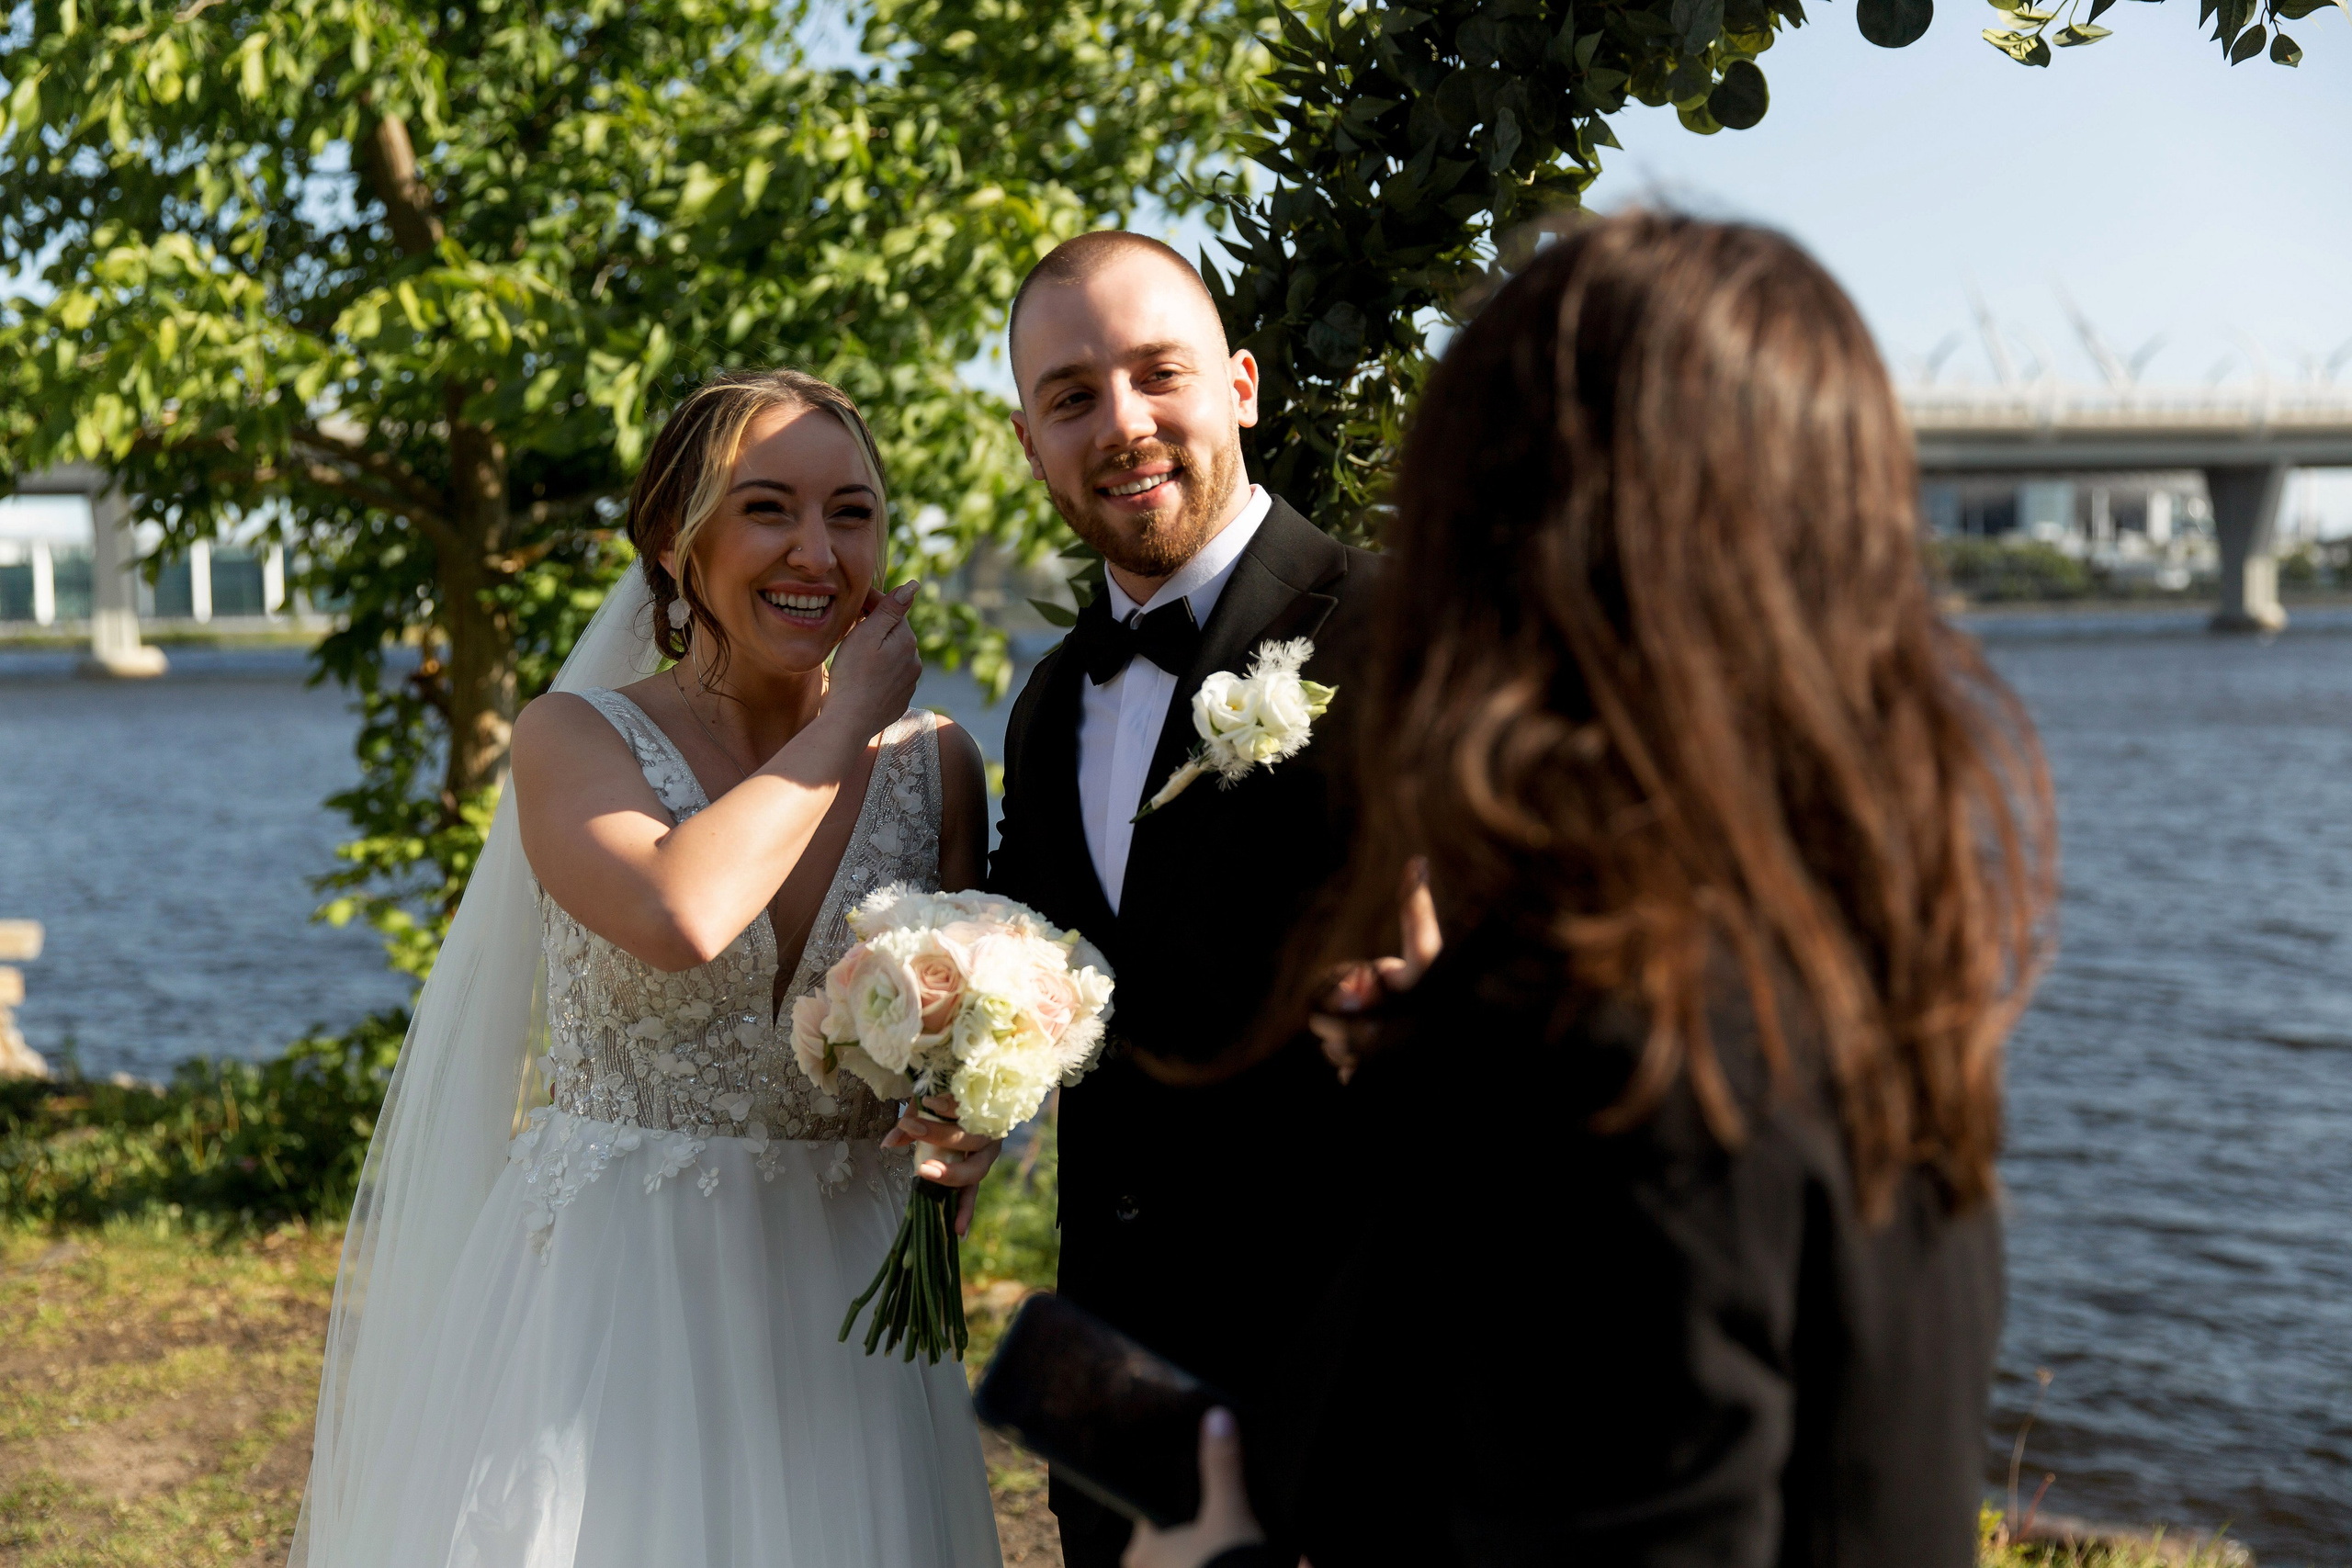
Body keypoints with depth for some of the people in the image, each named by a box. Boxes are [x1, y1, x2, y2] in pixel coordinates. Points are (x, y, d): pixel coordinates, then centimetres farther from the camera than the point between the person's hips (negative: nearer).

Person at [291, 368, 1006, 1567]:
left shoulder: (932, 761, 2)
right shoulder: (574, 738, -8)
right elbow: (679, 913, -28)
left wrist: (975, 1113, -12)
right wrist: (847, 718, -16)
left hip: (830, 1304, 3)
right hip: (604, 1290, -3)